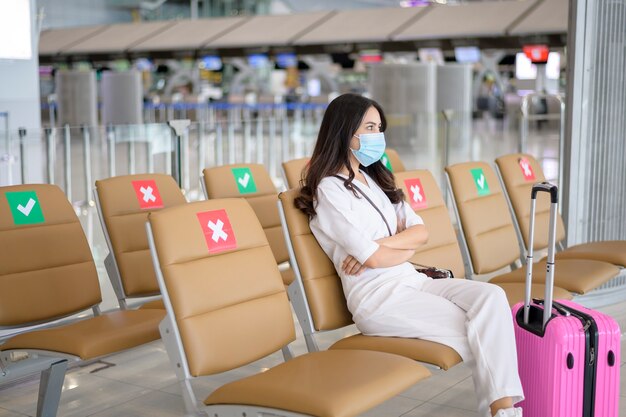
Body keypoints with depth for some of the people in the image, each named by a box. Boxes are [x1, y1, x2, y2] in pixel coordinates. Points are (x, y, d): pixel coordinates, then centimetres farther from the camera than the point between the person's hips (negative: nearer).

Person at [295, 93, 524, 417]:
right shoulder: (330, 190, -6)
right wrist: (407, 247, 6)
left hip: (412, 280, 7)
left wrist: (380, 244, -9)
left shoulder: (375, 179, 19)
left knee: (491, 296, -20)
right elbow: (372, 259, -14)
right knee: (478, 329, -19)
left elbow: (420, 232, 9)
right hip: (377, 297, -7)